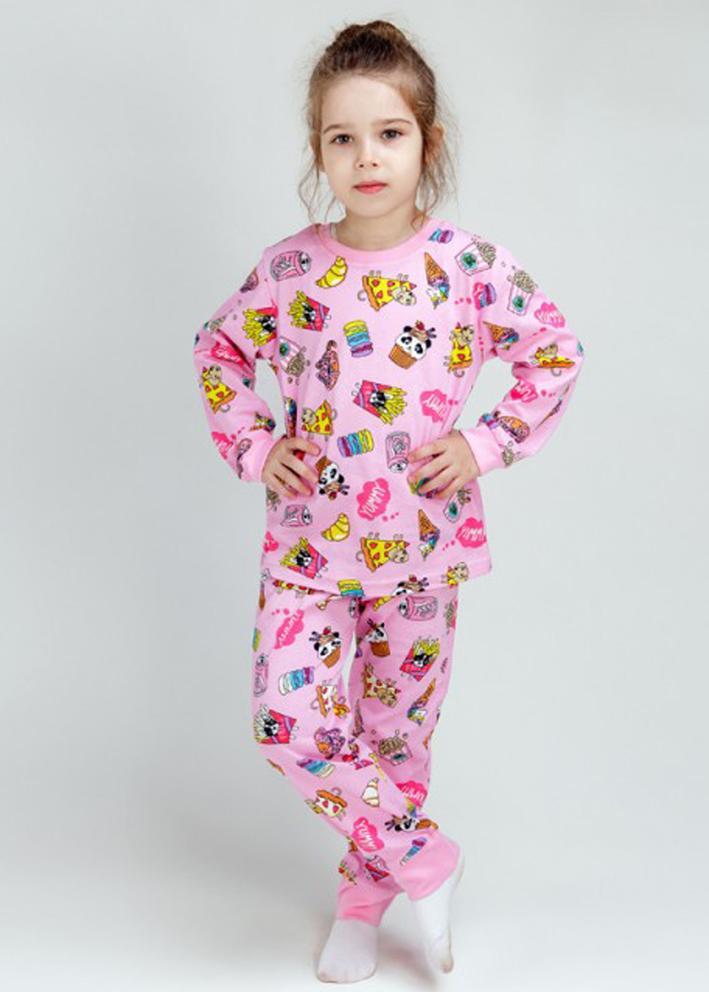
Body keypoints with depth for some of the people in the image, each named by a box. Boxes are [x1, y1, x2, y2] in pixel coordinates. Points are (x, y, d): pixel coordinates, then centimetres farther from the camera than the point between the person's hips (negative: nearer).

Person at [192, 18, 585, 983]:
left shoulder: (472, 267, -10)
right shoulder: (289, 270, -6)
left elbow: (557, 355, 3)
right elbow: (219, 350, 11)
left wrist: (487, 446, -6)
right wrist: (254, 447, 0)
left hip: (421, 549, -1)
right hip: (308, 543, 1)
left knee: (395, 734, 12)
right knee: (291, 727, -9)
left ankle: (365, 899, 36)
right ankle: (427, 861, 13)